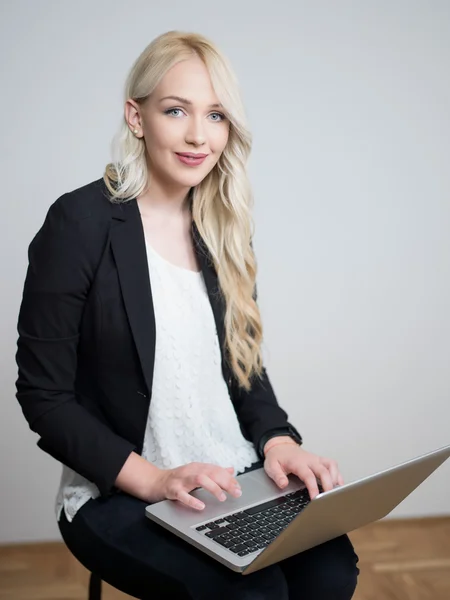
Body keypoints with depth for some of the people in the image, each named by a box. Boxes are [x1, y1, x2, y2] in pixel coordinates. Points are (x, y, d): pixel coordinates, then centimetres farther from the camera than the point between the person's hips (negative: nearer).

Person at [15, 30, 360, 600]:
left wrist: (278, 440, -6)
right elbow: (44, 396, -10)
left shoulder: (223, 227, 8)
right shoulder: (80, 222, -11)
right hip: (117, 495, -4)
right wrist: (153, 479, -19)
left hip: (234, 481, 5)